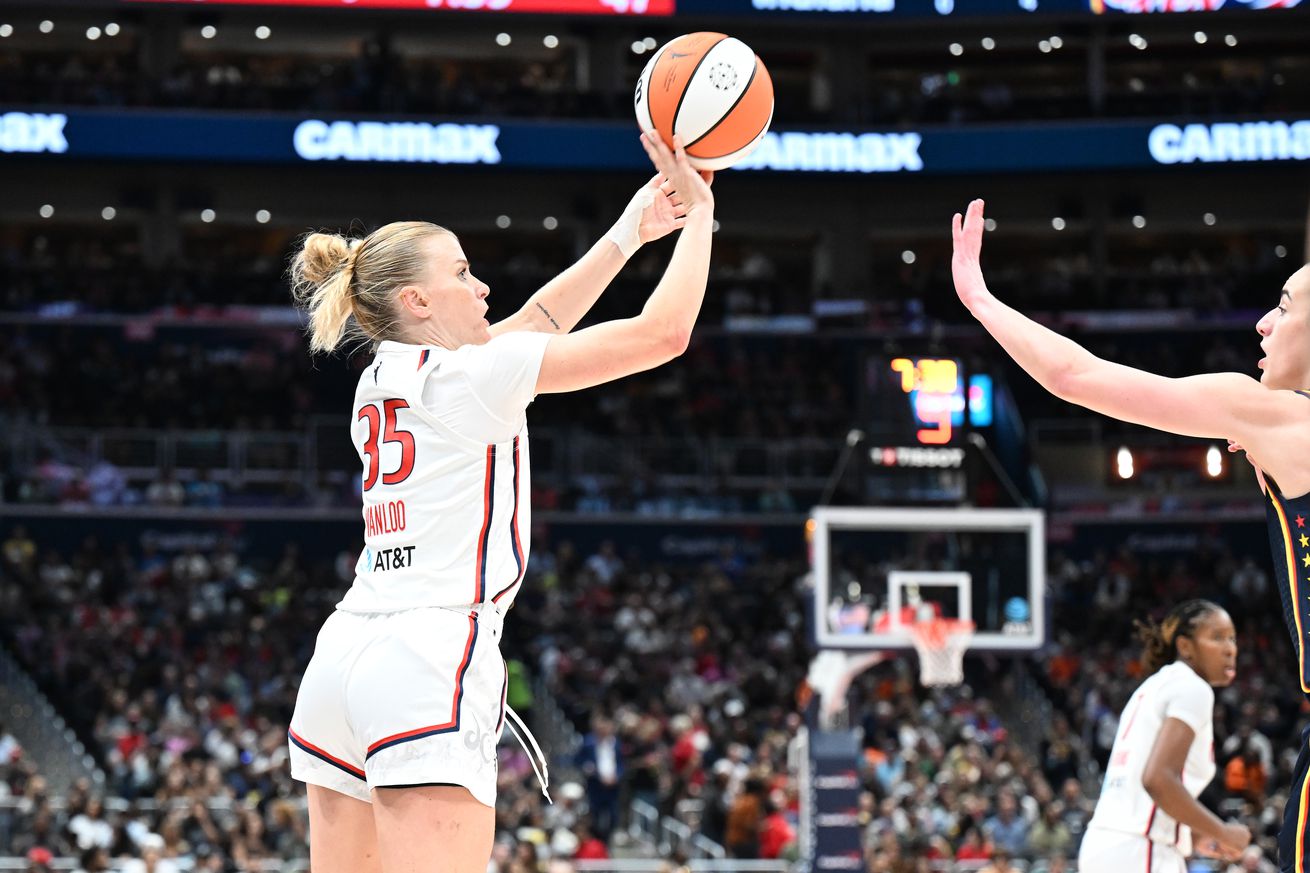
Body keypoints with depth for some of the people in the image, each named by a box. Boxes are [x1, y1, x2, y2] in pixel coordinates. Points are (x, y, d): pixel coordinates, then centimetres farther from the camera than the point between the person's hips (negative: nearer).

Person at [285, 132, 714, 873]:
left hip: (345, 652, 9)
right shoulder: (464, 374, -5)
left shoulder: (384, 379, 17)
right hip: (431, 657, -9)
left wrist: (633, 229, 32)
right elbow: (662, 333, -5)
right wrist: (698, 217, 8)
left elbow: (536, 322, 30)